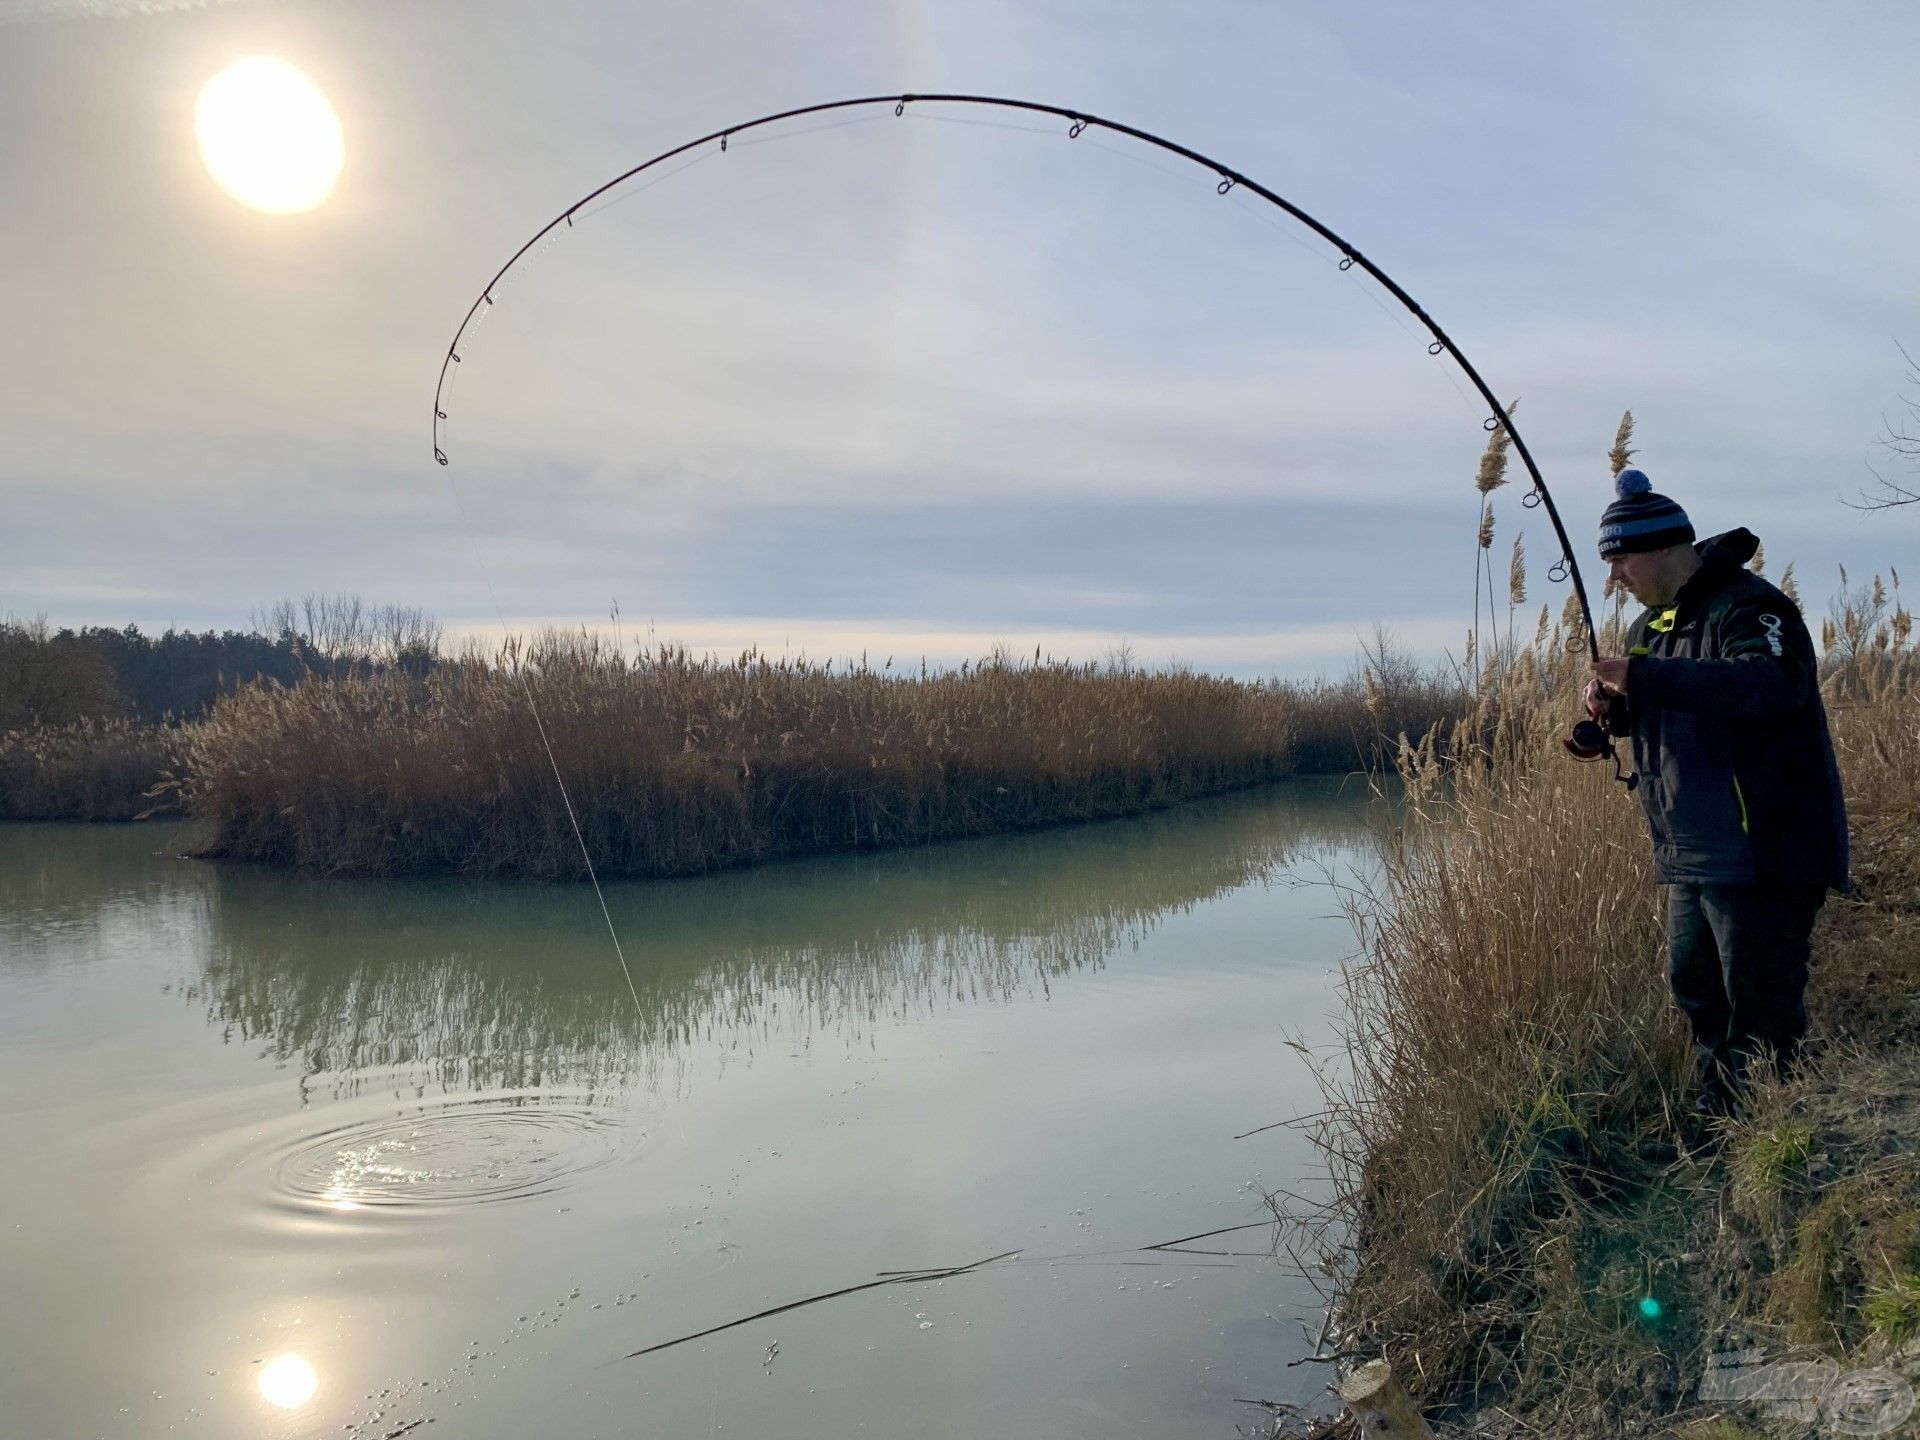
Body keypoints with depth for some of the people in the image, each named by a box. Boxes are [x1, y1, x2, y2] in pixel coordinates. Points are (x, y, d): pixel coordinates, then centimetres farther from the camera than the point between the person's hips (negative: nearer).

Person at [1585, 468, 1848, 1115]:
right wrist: (1616, 707, 1)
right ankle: (1714, 1112, 29)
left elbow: (1774, 685, -34)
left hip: (1762, 852, -10)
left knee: (1760, 1009, -4)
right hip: (1690, 856, 10)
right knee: (1695, 990, 16)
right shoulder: (1650, 625, 15)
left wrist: (1645, 678, -34)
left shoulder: (1747, 605, -15)